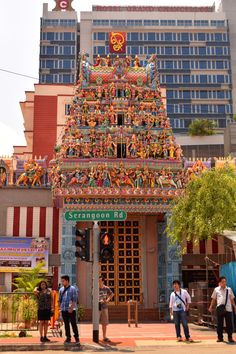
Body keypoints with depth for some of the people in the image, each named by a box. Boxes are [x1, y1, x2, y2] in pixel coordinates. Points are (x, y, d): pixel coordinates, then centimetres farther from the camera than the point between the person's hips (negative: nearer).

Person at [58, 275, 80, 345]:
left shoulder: (72, 289, -4)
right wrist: (60, 308, 8)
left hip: (71, 310, -5)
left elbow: (74, 300, -8)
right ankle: (68, 338, 18)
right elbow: (59, 300, 16)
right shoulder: (61, 289, 10)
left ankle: (76, 337, 3)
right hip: (64, 310, 5)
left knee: (73, 324, -4)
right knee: (66, 324, 9)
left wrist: (71, 308, -15)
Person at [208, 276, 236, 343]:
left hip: (228, 309, 1)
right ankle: (220, 337, 17)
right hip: (220, 308, 0)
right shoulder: (216, 289, 6)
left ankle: (230, 337, 15)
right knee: (219, 323, 6)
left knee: (229, 324, 3)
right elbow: (213, 299, 11)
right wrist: (211, 307, 6)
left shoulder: (229, 289, 8)